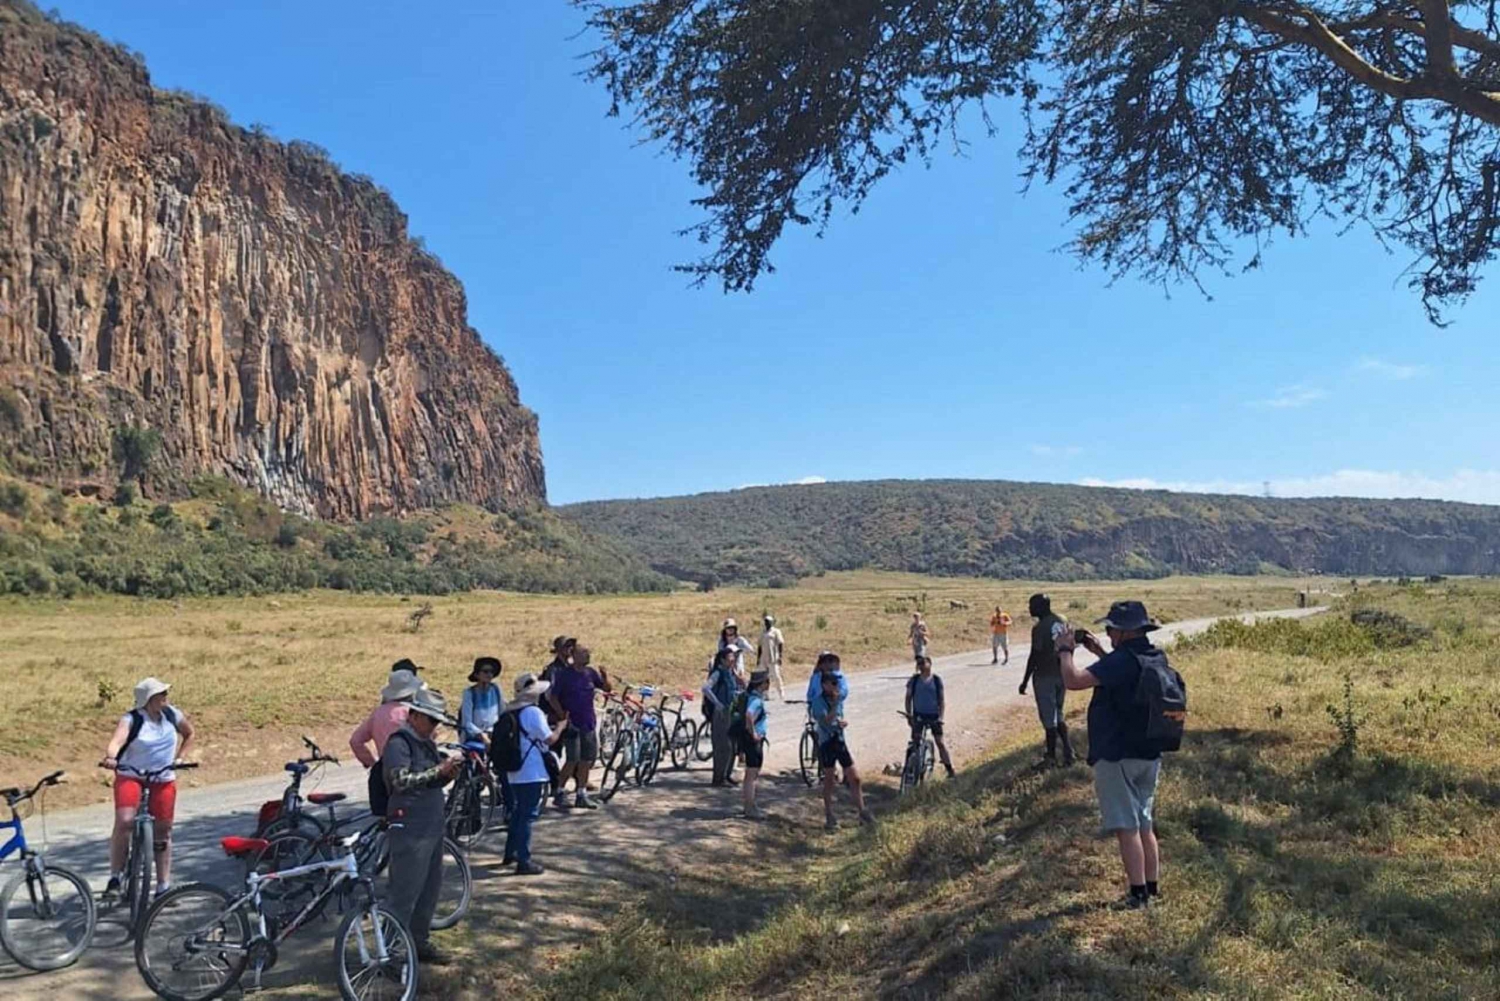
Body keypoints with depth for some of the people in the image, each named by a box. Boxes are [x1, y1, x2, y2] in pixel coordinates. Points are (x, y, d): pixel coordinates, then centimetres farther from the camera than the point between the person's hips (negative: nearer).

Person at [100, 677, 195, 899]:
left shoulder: (172, 715, -1)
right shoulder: (131, 720, -13)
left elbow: (189, 734, 17)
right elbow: (117, 741, -31)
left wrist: (180, 757, 7)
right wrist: (110, 758, -50)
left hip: (163, 780, 4)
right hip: (131, 777, -4)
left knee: (163, 832, 6)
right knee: (124, 822, -24)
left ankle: (163, 887, 16)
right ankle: (115, 878, -9)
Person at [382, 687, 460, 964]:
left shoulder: (427, 743, 16)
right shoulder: (399, 742, -12)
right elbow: (401, 781, -24)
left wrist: (447, 773, 1)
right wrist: (438, 771, -23)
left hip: (432, 825, 9)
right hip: (409, 829, -9)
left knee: (430, 889, 16)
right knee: (404, 892, -6)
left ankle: (420, 942, 29)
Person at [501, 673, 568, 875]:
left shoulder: (510, 712, 9)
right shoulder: (533, 712, -17)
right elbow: (549, 739, -14)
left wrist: (549, 728, 21)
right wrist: (560, 727, 3)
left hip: (514, 772, 9)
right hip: (532, 773, -8)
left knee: (519, 811, 22)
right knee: (528, 816, -3)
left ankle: (510, 853, 31)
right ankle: (524, 861, 0)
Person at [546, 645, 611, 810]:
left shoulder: (590, 673, 8)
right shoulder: (564, 674, -7)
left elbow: (608, 689, 10)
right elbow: (553, 697, -7)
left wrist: (605, 677, -11)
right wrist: (562, 716, -14)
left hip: (589, 723, 6)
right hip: (572, 724, -6)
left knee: (586, 760, 7)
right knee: (573, 760, -10)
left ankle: (581, 795, 16)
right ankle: (560, 794, 4)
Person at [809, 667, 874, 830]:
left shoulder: (839, 699, 7)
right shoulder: (818, 701, -12)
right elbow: (825, 721, -25)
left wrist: (841, 722, 0)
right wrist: (835, 704, -30)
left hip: (840, 741, 6)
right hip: (826, 743, -6)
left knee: (854, 778, 5)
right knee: (829, 781, 3)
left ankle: (862, 812, 14)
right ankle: (829, 817, 14)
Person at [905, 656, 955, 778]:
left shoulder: (937, 680, -2)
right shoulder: (913, 680, 0)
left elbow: (941, 699, 1)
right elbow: (908, 698, 5)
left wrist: (941, 716, -9)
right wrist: (909, 715, -4)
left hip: (933, 715, -1)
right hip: (919, 715, 1)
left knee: (940, 742, -1)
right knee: (915, 742, -2)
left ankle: (950, 769, 7)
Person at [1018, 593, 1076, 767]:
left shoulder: (1039, 628, -18)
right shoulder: (1062, 624, 6)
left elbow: (1034, 656, -17)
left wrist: (1025, 681, -10)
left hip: (1045, 677, -7)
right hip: (1061, 675, 8)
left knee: (1049, 718, 2)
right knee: (1058, 715, 18)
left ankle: (1051, 757, 11)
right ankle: (1068, 752, 12)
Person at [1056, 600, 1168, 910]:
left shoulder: (1121, 660, -22)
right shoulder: (1155, 658, 5)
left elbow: (1074, 680, -30)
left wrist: (1065, 650, -14)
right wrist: (1099, 652, 18)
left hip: (1117, 757, -9)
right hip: (1149, 755, 9)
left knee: (1126, 828, -1)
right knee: (1145, 826, 17)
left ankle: (1138, 894, 3)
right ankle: (1152, 888, 24)